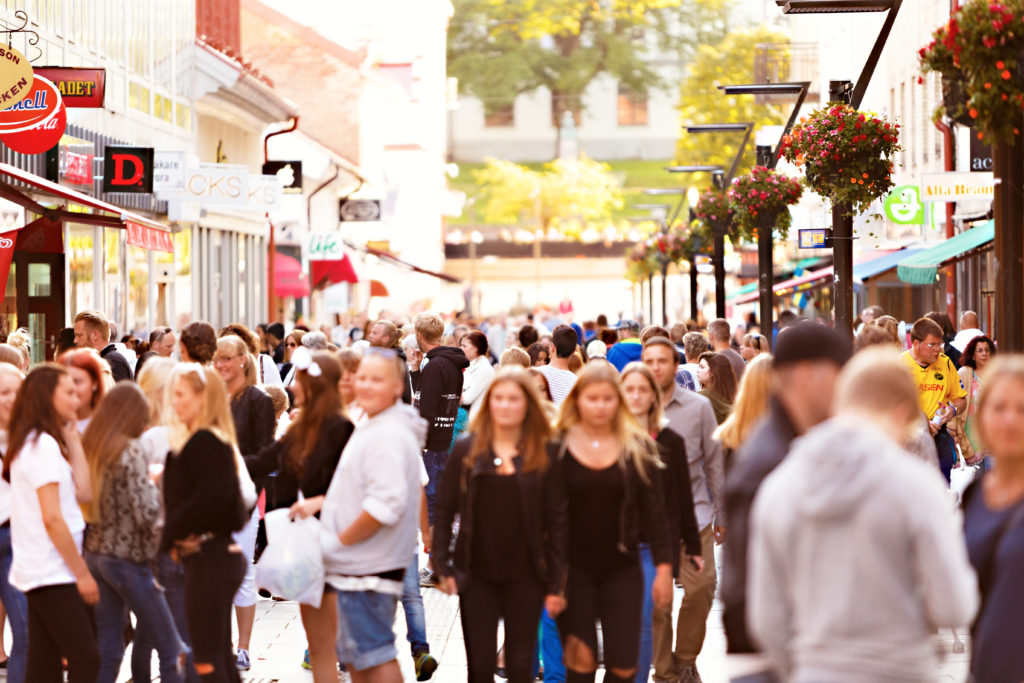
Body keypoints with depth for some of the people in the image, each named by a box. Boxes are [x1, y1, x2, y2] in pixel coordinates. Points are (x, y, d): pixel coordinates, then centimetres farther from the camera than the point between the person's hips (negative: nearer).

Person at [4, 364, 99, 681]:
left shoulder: (30, 443, 15)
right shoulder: (44, 445, -14)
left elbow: (83, 493, 8)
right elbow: (52, 518, -19)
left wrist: (73, 440, 9)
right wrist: (82, 572, -14)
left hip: (35, 572, 9)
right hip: (53, 574, -9)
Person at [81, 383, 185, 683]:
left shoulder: (90, 446, 6)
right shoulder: (131, 452, -16)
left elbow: (87, 503, 12)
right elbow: (146, 513, -22)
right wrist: (155, 485, -5)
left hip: (95, 554, 7)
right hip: (128, 558, -7)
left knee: (107, 649, 11)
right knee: (170, 649, 2)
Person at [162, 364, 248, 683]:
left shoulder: (205, 442, -15)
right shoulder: (207, 440, 16)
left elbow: (211, 498, -24)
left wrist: (170, 532, -14)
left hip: (209, 558, -10)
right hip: (218, 553, 10)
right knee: (220, 657, 16)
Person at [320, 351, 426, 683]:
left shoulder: (389, 435, -19)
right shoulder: (371, 428, 16)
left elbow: (386, 503, -28)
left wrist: (339, 540, -19)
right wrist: (320, 502, 13)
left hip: (370, 567, -11)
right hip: (356, 565, 11)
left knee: (376, 655, -6)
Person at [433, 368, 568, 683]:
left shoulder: (544, 454, -2)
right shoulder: (467, 450, 0)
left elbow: (557, 520, -2)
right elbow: (445, 510, 3)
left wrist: (556, 583, -5)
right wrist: (443, 565, -4)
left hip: (525, 577, -1)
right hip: (477, 574, 1)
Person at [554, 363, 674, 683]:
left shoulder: (639, 449, 4)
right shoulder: (557, 446, 0)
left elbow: (654, 511, 6)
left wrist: (664, 566, 2)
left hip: (622, 569, 1)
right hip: (573, 570, -1)